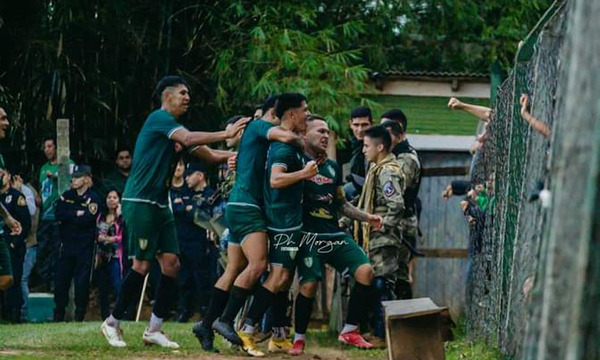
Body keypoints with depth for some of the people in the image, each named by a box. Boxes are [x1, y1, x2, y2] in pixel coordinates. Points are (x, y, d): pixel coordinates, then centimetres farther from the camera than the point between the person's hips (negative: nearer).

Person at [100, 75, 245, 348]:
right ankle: (112, 323, 4)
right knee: (142, 265, -9)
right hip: (140, 202, -9)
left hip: (160, 204, 9)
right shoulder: (159, 118, -10)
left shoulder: (173, 127, 17)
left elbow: (205, 154, 16)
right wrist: (226, 134, -24)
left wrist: (232, 155, 0)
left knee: (171, 262, 1)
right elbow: (189, 139, -26)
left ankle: (154, 330, 5)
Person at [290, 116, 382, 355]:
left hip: (336, 235, 6)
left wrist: (366, 217, 16)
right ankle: (299, 338, 4)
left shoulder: (333, 167, 18)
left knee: (365, 270, -10)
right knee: (309, 284, -18)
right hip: (309, 235, -6)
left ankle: (350, 331, -1)